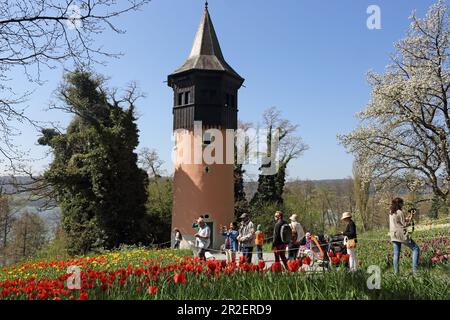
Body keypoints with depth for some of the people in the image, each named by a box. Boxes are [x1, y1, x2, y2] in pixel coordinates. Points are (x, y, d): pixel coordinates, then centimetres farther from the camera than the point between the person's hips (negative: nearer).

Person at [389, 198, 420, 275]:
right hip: (401, 235, -7)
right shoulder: (400, 212, -12)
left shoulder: (391, 213, 12)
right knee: (416, 249, 4)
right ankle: (415, 270, -4)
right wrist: (411, 218, -3)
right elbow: (404, 225, -10)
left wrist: (406, 218, 17)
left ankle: (396, 272, 9)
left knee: (396, 254, 10)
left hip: (394, 236, 8)